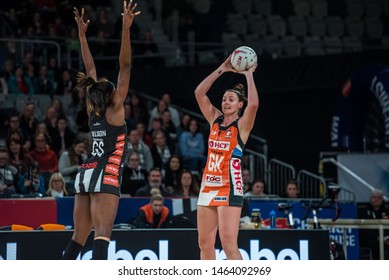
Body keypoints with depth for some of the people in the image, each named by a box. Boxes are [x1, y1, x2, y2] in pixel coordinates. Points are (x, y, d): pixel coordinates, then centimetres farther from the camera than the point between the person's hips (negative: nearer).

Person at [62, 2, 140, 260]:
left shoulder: (94, 111, 11)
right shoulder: (114, 109, -4)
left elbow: (90, 69, 18)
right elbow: (125, 66, -11)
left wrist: (82, 34, 23)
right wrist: (126, 29, -15)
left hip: (85, 175, 7)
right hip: (105, 176, -7)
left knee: (79, 237, 10)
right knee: (102, 236, -17)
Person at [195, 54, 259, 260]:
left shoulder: (242, 125, -3)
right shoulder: (215, 120, 12)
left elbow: (253, 104, -22)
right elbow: (199, 93, 8)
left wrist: (249, 75, -11)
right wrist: (222, 70, 5)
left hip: (229, 189, -7)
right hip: (208, 187, 7)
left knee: (229, 244, -16)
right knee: (204, 244, 8)